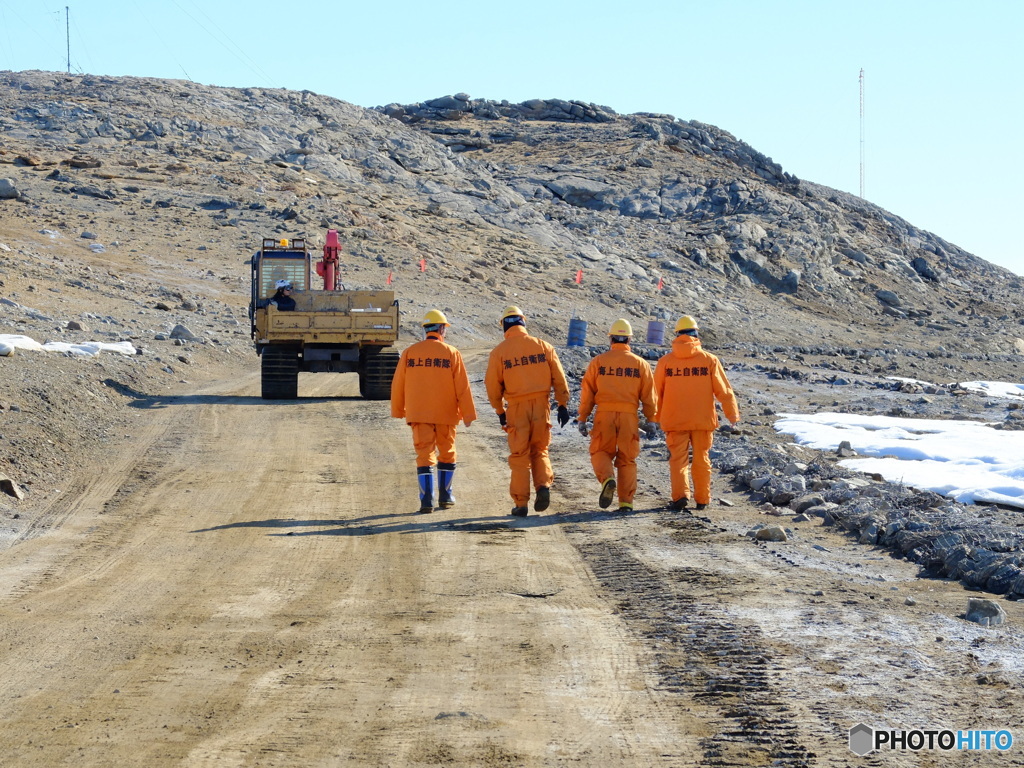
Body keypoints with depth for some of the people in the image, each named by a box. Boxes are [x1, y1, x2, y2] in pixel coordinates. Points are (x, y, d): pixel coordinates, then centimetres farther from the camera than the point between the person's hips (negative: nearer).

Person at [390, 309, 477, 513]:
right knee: (447, 454, 17)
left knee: (424, 456, 1)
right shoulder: (452, 353, -5)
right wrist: (468, 413, 3)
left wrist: (398, 410, 17)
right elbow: (462, 387, -5)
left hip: (418, 414, 1)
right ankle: (445, 497, 23)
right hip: (446, 413, -1)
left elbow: (398, 384, 4)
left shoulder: (410, 353, 0)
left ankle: (426, 500, -9)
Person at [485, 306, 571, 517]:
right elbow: (559, 378, 2)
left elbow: (493, 385, 1)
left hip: (517, 408, -2)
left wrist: (499, 411, 13)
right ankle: (543, 485, -7)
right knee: (540, 450, 16)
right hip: (541, 404, 2)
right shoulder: (543, 346, 2)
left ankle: (521, 503, 5)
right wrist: (563, 405, 8)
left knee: (519, 455, 6)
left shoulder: (499, 352, -3)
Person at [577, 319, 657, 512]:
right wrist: (651, 421, 17)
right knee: (627, 459, 9)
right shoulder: (640, 364, 7)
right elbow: (648, 396, 9)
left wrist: (582, 418, 10)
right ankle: (626, 501, 4)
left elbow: (587, 392, 5)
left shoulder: (598, 361, 4)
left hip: (604, 414, -1)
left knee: (600, 451, 11)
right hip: (629, 415, 1)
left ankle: (607, 479, -19)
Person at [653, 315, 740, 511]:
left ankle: (680, 494, -16)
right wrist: (733, 415, 11)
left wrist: (657, 417, 20)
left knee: (678, 459, 3)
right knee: (701, 459, 11)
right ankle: (702, 499, 14)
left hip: (675, 420, 0)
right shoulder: (710, 360, -3)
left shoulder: (666, 361, -2)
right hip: (703, 420, 0)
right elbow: (724, 391, 0)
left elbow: (656, 393, 6)